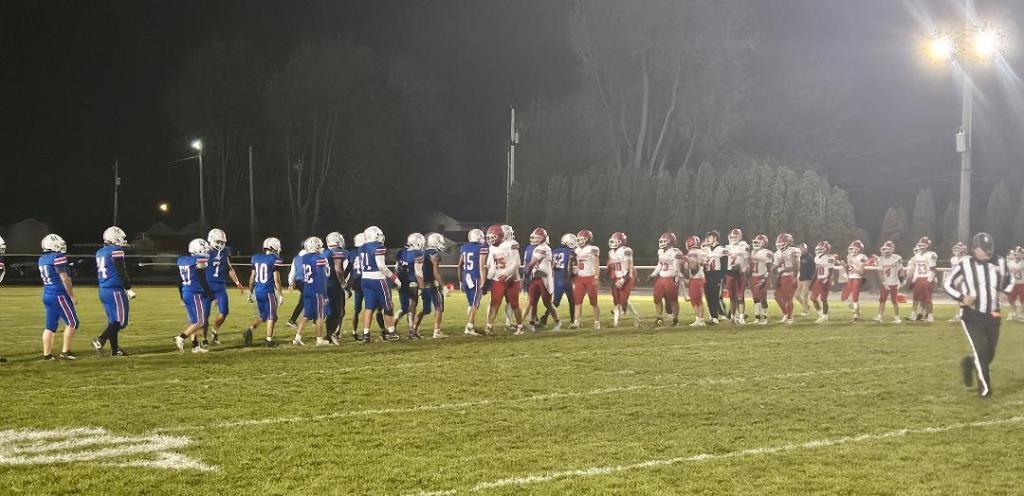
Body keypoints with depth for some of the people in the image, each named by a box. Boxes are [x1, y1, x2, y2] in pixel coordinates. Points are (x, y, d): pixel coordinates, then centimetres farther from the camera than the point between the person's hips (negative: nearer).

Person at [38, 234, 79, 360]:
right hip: (59, 295, -8)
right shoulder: (58, 257, -14)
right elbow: (64, 279, -15)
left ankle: (47, 353, 11)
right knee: (72, 323, 1)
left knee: (50, 325, 11)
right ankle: (65, 351, -1)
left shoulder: (42, 259, 12)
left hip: (47, 295, 8)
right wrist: (72, 296, -8)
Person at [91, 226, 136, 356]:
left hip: (103, 290, 9)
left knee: (113, 320, 13)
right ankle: (100, 341, -13)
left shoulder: (99, 252, 13)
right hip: (115, 290, -9)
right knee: (121, 321, -3)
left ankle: (115, 349, 15)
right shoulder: (116, 251, -13)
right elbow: (121, 273, -15)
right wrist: (129, 289, -8)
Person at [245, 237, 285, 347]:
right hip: (269, 291, -6)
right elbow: (276, 280, -12)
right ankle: (268, 340, 9)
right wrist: (281, 295, -5)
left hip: (258, 291, 6)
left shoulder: (256, 258, 6)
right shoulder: (275, 260, -11)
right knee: (271, 317, 7)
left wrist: (250, 292, 22)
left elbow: (252, 277, 12)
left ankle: (249, 330, -1)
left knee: (262, 316, 20)